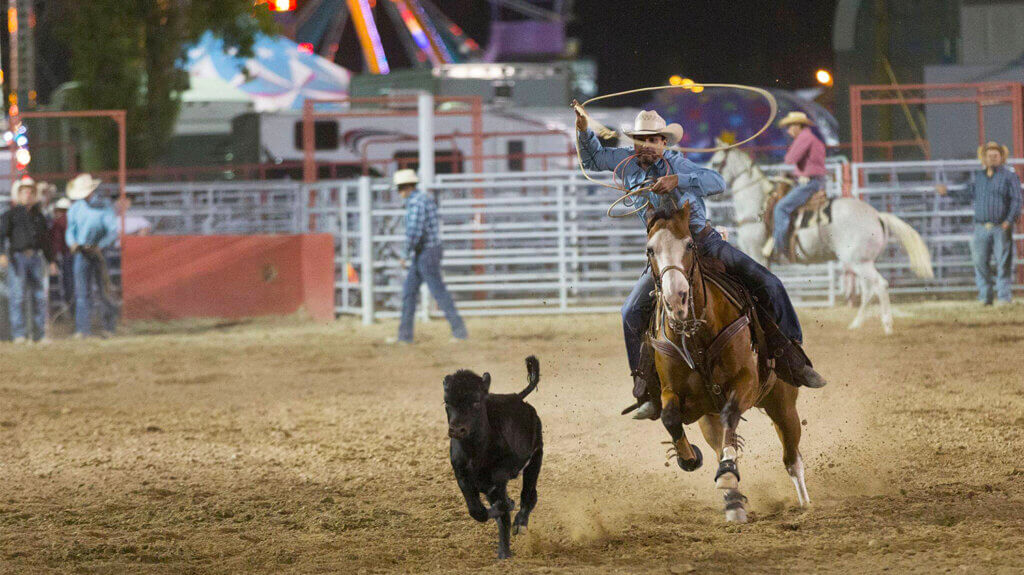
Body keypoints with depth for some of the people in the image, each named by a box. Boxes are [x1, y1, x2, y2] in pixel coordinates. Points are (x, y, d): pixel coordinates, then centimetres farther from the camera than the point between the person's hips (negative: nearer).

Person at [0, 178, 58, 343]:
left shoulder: (39, 216, 18)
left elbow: (45, 241, 24)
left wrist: (51, 261, 21)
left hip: (36, 258, 4)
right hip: (17, 257, -4)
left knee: (40, 297, 2)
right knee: (18, 297, -9)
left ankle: (40, 334, 7)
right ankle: (19, 334, -9)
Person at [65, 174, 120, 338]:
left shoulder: (105, 207, -5)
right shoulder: (76, 208, 7)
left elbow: (113, 232, -9)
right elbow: (70, 231, 9)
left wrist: (99, 247, -25)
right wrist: (73, 243, -14)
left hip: (100, 254, -2)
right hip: (82, 254, 2)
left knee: (103, 291, 3)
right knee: (82, 292, -5)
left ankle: (109, 326, 20)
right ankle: (83, 329, -6)